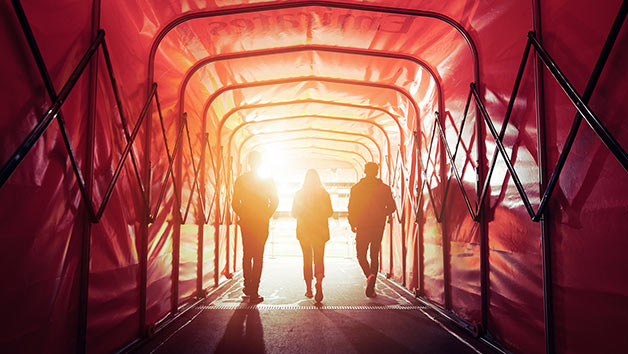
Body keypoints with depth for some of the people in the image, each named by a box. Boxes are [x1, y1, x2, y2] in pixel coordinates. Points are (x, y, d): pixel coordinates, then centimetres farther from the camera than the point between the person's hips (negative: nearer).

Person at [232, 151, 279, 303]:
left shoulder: (240, 180, 0)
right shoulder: (268, 181, -2)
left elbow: (235, 203, -2)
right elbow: (275, 202, -5)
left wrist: (243, 216, 11)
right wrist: (266, 216, 5)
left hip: (246, 223, 2)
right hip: (262, 223, -2)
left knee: (247, 255, 17)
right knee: (258, 257, 1)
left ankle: (248, 287, 24)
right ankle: (253, 292, -3)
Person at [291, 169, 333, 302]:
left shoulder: (299, 194, -4)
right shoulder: (324, 194, -4)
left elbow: (294, 213, -1)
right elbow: (330, 212, -1)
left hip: (303, 230, 0)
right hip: (320, 230, 0)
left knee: (307, 259, 13)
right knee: (319, 258, 3)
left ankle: (309, 289, 15)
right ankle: (319, 283, -22)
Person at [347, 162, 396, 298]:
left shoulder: (356, 188, -3)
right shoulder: (384, 188, 1)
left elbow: (351, 208, -5)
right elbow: (392, 207, 1)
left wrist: (352, 224, 8)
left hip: (362, 227, -2)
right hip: (379, 227, 2)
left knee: (361, 255, 10)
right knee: (374, 256, 12)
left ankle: (370, 275, -19)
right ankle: (371, 288, 10)